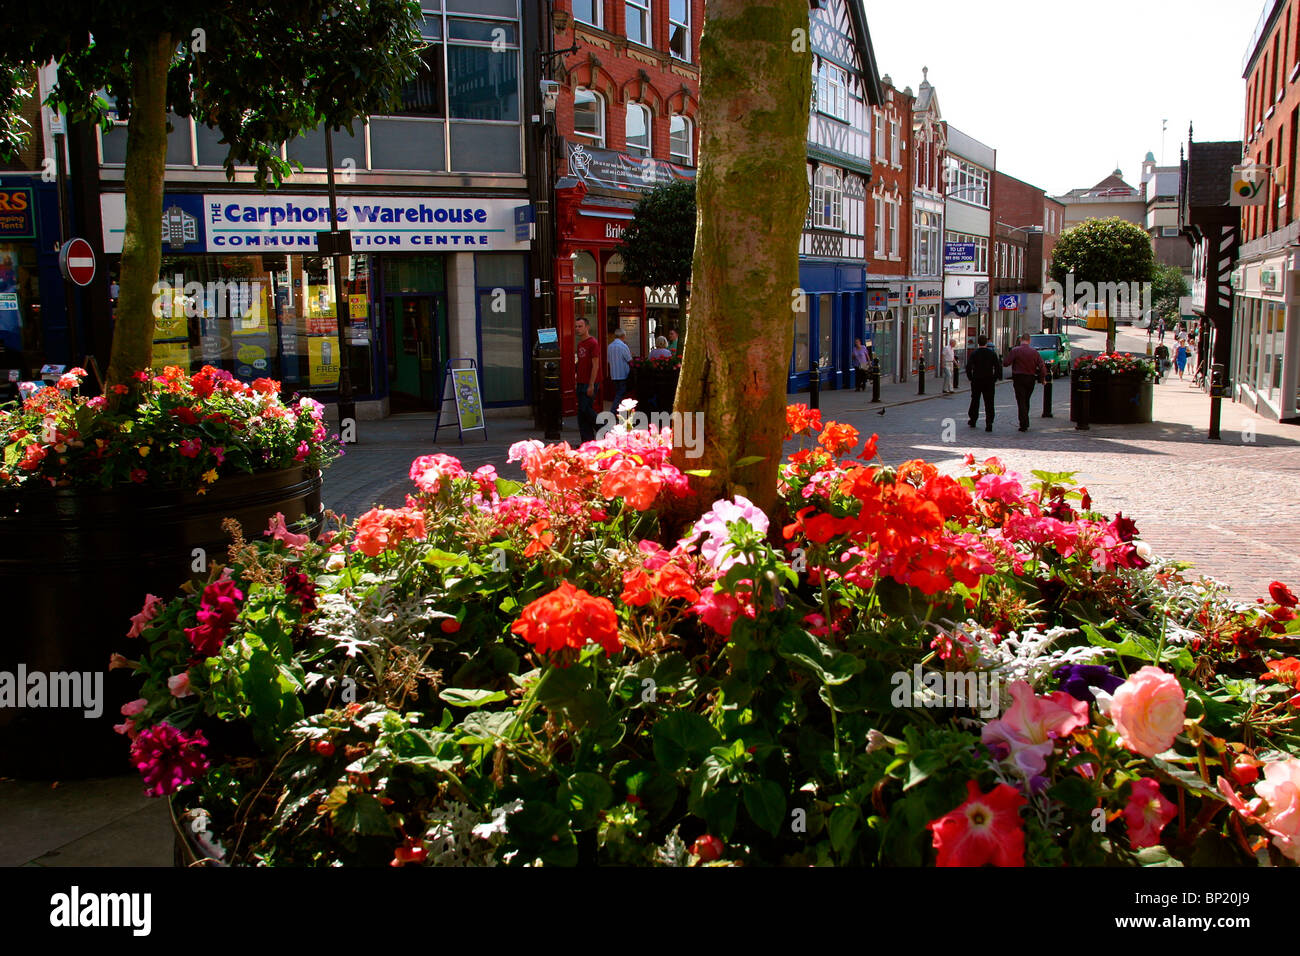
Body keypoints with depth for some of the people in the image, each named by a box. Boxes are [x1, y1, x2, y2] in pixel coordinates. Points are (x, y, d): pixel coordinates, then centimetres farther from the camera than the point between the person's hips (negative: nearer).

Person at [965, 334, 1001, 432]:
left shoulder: (973, 353, -4)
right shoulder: (992, 353, -3)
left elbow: (968, 367, -8)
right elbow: (998, 367, -5)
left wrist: (970, 377, 4)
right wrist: (995, 378, 6)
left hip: (976, 381, 0)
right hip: (989, 381, 0)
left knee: (975, 401, 16)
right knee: (989, 403, 1)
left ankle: (973, 420, 25)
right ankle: (989, 424, -7)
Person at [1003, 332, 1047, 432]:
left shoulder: (1015, 351, -9)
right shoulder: (1034, 351, 2)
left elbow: (1005, 363, -11)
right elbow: (1042, 365, -1)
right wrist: (1043, 378, 8)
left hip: (1019, 379, -3)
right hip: (1031, 379, 3)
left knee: (1021, 402, -3)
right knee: (1026, 401, 17)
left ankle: (1024, 424, -10)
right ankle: (1025, 423, 23)